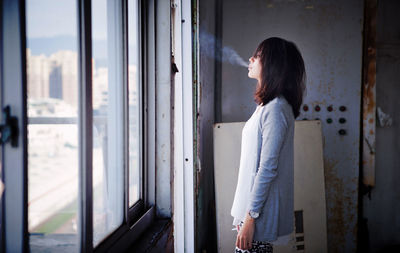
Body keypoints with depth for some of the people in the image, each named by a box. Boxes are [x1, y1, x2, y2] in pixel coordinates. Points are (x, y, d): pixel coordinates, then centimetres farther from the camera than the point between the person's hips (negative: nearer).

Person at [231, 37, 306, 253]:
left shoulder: (275, 108, -17)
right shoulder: (266, 105, 14)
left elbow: (268, 168, -20)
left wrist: (250, 217, -20)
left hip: (261, 209, -9)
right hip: (252, 203, 9)